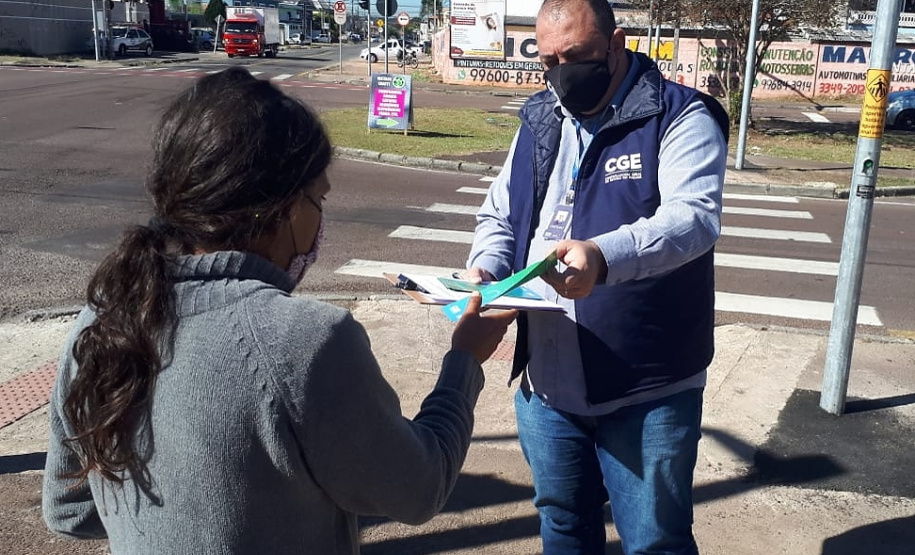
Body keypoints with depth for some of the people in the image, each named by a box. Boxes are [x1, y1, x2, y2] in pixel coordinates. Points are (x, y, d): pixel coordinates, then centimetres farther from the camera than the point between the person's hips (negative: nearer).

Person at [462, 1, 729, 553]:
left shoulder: (680, 118, -10)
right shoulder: (539, 121, 10)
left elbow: (694, 216, -25)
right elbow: (499, 217, 15)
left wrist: (603, 257, -43)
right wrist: (485, 268, -8)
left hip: (647, 397, -5)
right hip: (545, 385, 6)